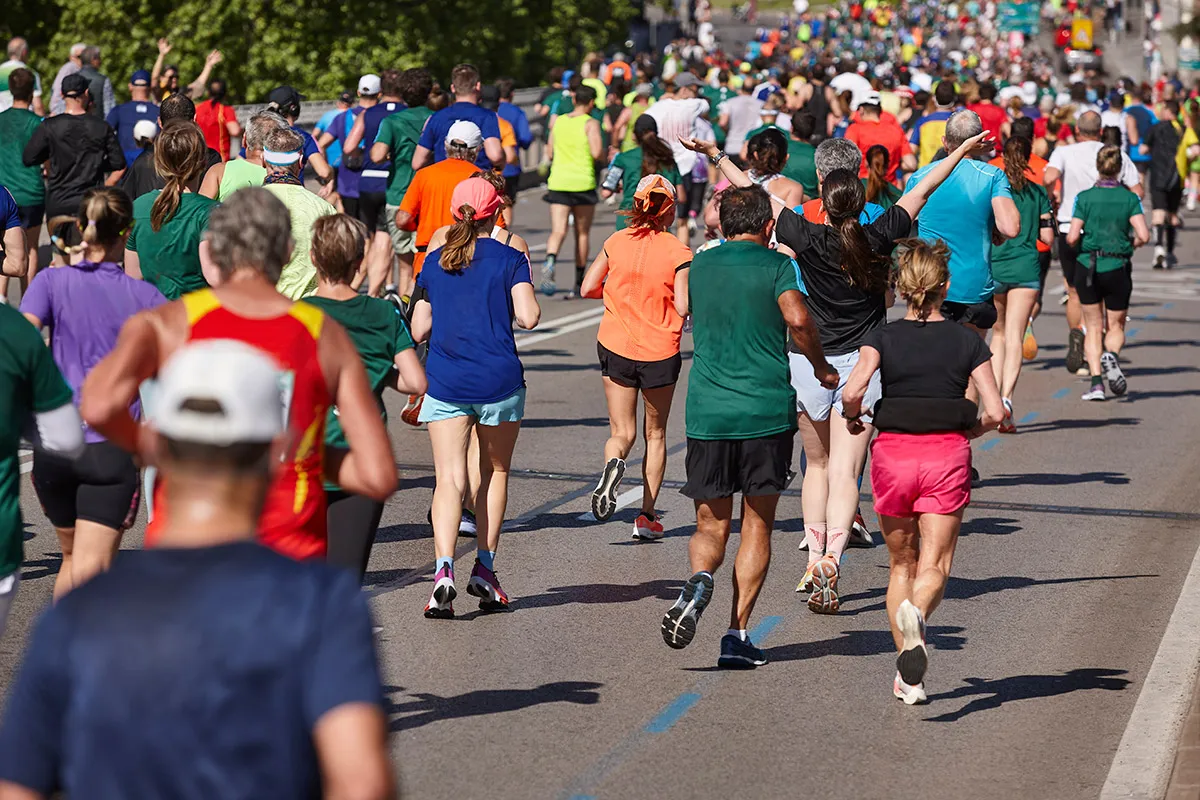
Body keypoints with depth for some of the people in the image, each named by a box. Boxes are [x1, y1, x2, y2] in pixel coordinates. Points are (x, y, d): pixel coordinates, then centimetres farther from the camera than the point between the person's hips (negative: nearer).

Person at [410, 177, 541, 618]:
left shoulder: (434, 262, 8)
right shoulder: (510, 258, -2)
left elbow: (419, 330, 9)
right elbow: (528, 317, -10)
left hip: (444, 382, 1)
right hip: (498, 382, -1)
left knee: (450, 479, -3)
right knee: (495, 472, 17)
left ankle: (444, 569, -22)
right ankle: (484, 568, 16)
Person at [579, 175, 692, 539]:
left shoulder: (616, 242, -2)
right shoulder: (678, 251, -10)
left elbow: (588, 288, 1)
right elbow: (683, 307, -14)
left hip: (616, 346, 1)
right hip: (660, 352, -1)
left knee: (622, 433, 9)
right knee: (655, 434, 16)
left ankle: (613, 464, -27)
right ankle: (647, 515, 16)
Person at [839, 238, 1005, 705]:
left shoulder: (883, 337, 0)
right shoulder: (966, 342, 3)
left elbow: (853, 391, -16)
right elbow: (995, 412, -3)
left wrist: (853, 419, 5)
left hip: (894, 453, 1)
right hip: (947, 456, -1)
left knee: (901, 564, 16)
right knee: (934, 567, -2)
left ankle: (907, 677, 13)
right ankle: (917, 615, -38)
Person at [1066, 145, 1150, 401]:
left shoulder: (1085, 198, -5)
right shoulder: (1130, 198, -4)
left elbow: (1072, 238, -10)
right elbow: (1143, 235, -13)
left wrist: (1074, 243, 13)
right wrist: (1130, 243, 9)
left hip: (1088, 267, 0)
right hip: (1118, 269, 0)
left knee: (1093, 327, 12)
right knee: (1116, 326, 15)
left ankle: (1096, 382, 0)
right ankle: (1111, 355, -18)